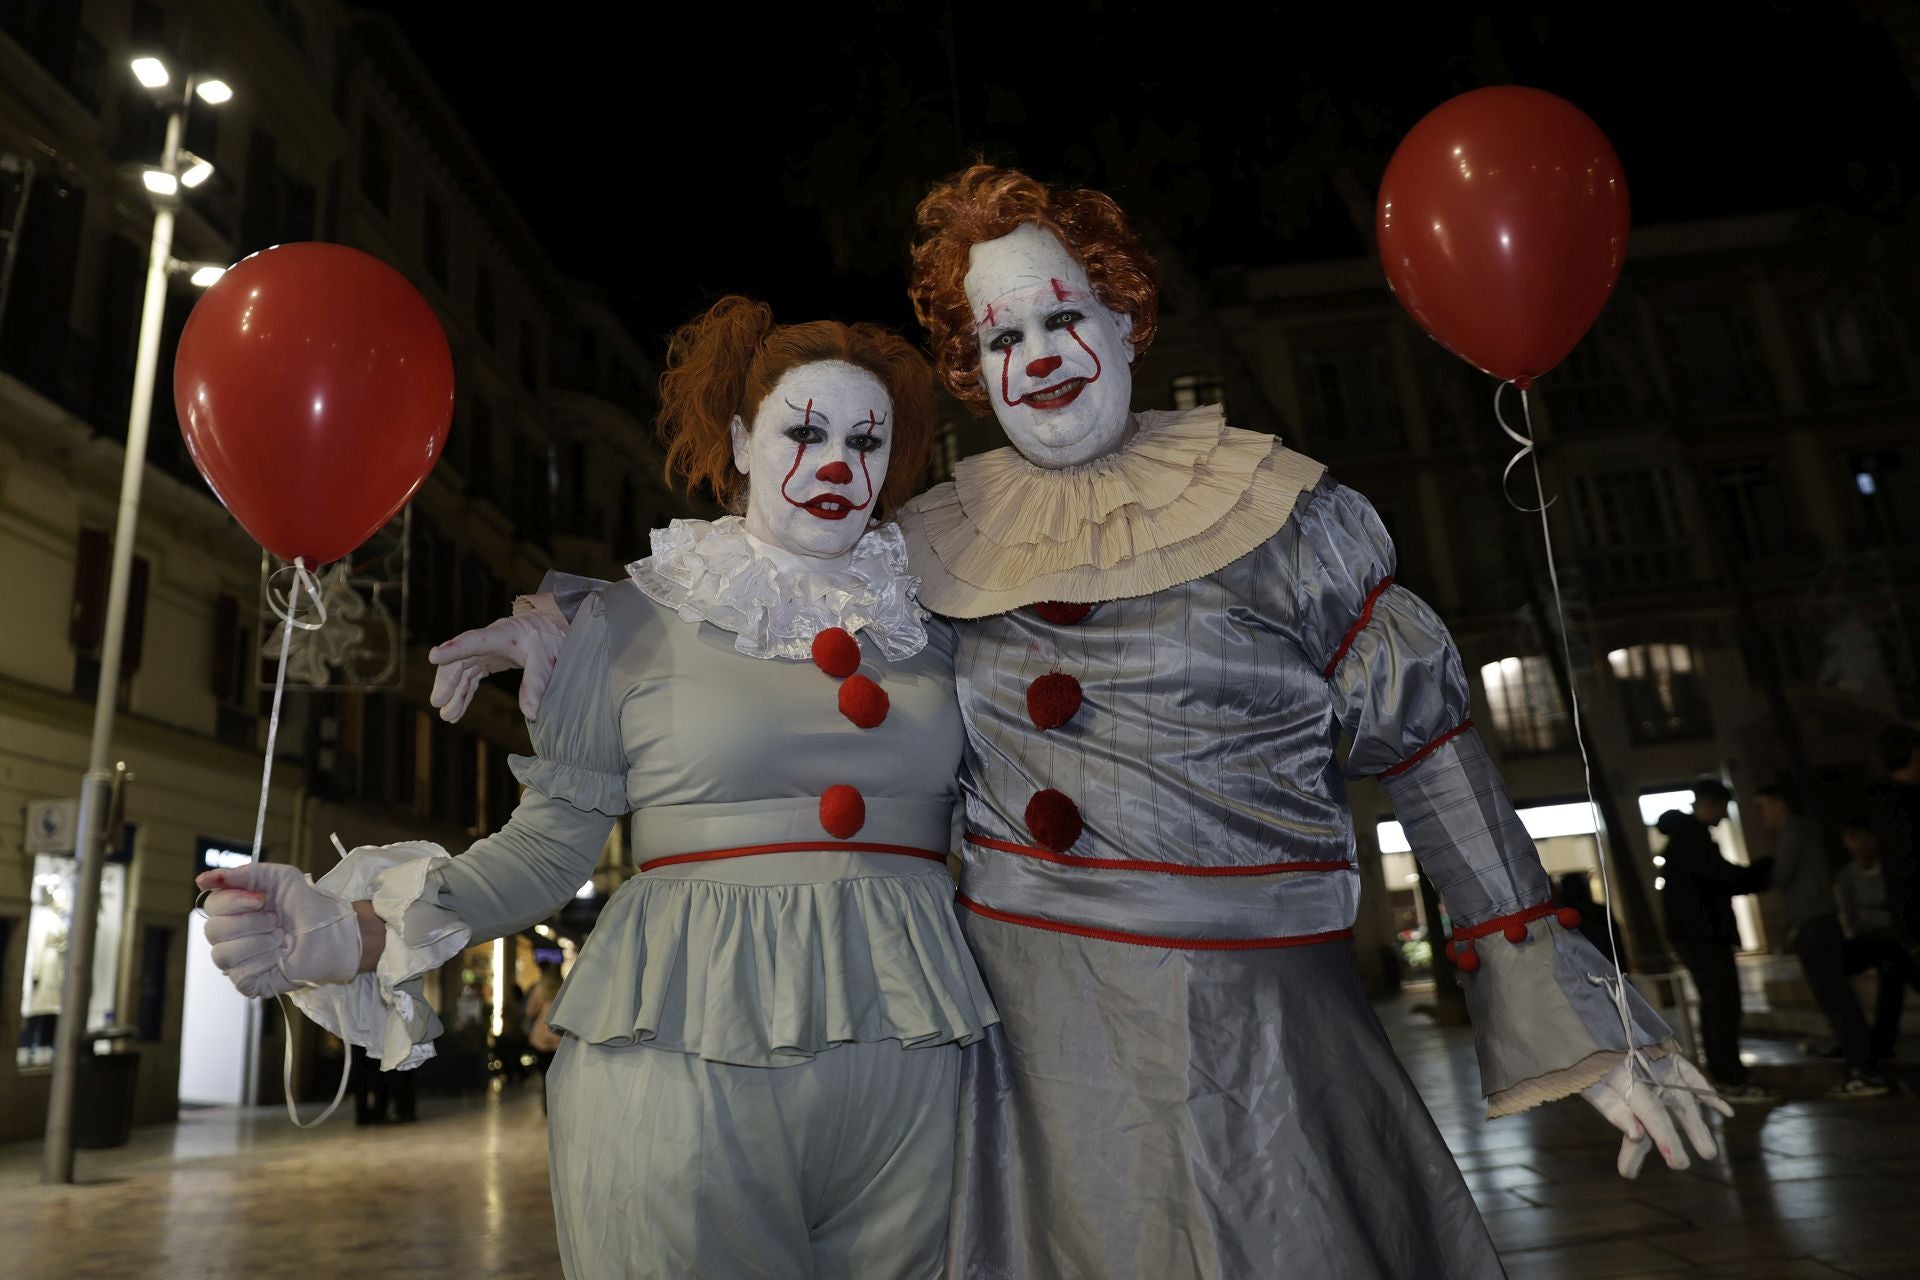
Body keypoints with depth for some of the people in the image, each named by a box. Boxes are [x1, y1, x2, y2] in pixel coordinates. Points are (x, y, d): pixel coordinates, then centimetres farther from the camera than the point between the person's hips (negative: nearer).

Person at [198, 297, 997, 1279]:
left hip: (908, 1066, 3)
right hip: (685, 1060, -2)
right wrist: (357, 931, -12)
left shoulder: (929, 629, 9)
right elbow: (550, 843, -1)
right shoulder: (632, 623, 2)